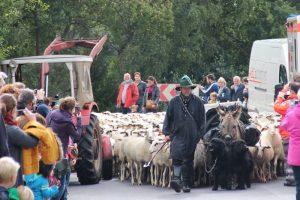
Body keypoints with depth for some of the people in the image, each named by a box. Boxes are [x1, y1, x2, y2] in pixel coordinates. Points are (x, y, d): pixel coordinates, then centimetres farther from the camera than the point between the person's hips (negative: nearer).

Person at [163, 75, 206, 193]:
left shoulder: (197, 102, 6)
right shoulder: (174, 102, 6)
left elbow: (202, 120, 10)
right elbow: (168, 118, 10)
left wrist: (200, 134, 4)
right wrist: (167, 133, 5)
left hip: (192, 136, 1)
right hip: (177, 134, -1)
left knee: (188, 160, 6)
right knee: (177, 155, -23)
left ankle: (187, 183, 13)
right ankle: (176, 177, -32)